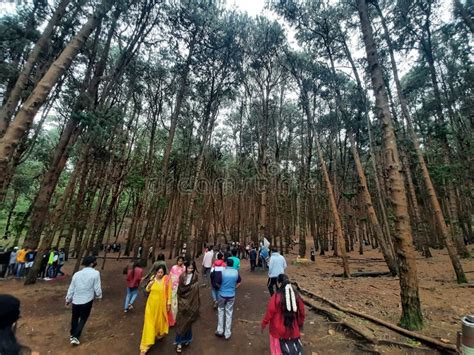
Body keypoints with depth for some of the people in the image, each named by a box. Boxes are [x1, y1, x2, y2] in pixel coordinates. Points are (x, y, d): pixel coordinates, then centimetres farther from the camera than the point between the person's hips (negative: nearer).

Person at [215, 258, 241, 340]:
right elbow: (239, 282, 5)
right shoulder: (236, 272, -9)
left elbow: (217, 284, -11)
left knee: (221, 311, 21)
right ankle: (227, 333, 22)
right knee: (229, 313, 14)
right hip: (231, 295, 2)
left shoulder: (222, 272, -20)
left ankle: (220, 330, 27)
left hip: (222, 294, -2)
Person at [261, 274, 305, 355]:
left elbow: (270, 312, -17)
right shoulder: (296, 295, -9)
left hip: (279, 329, -3)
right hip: (293, 329, 4)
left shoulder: (276, 296, -23)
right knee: (294, 348, 24)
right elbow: (301, 311, 3)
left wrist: (264, 323, -1)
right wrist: (300, 323, 21)